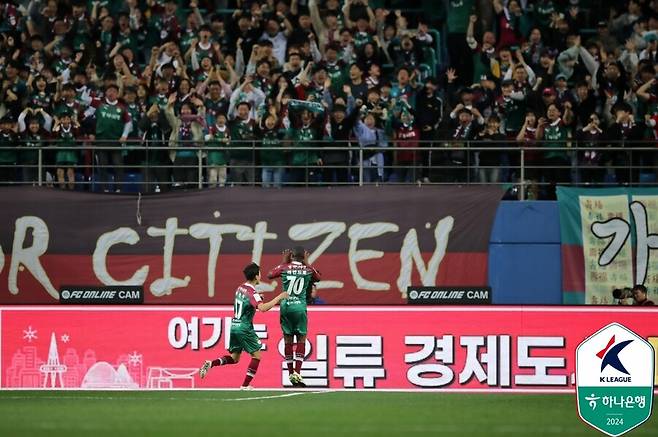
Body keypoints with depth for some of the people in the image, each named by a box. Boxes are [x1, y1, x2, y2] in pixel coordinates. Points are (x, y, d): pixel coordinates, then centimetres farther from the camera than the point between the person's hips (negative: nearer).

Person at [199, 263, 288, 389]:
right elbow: (262, 308, -31)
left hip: (234, 326, 8)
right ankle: (245, 385, 1)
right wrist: (279, 298, -25)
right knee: (256, 355, 5)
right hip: (245, 328, -8)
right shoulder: (252, 292, -15)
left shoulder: (240, 289, 10)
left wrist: (258, 298, 18)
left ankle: (210, 364, -4)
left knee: (234, 358, 16)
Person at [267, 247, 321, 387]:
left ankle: (290, 373, 10)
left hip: (285, 306, 2)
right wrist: (307, 263, 26)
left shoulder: (285, 268, 1)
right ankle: (297, 372, -8)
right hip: (300, 307, -2)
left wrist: (284, 262, 23)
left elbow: (270, 275, 19)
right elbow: (318, 278, 22)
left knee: (288, 339, 8)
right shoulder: (308, 270, 1)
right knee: (301, 338, 3)